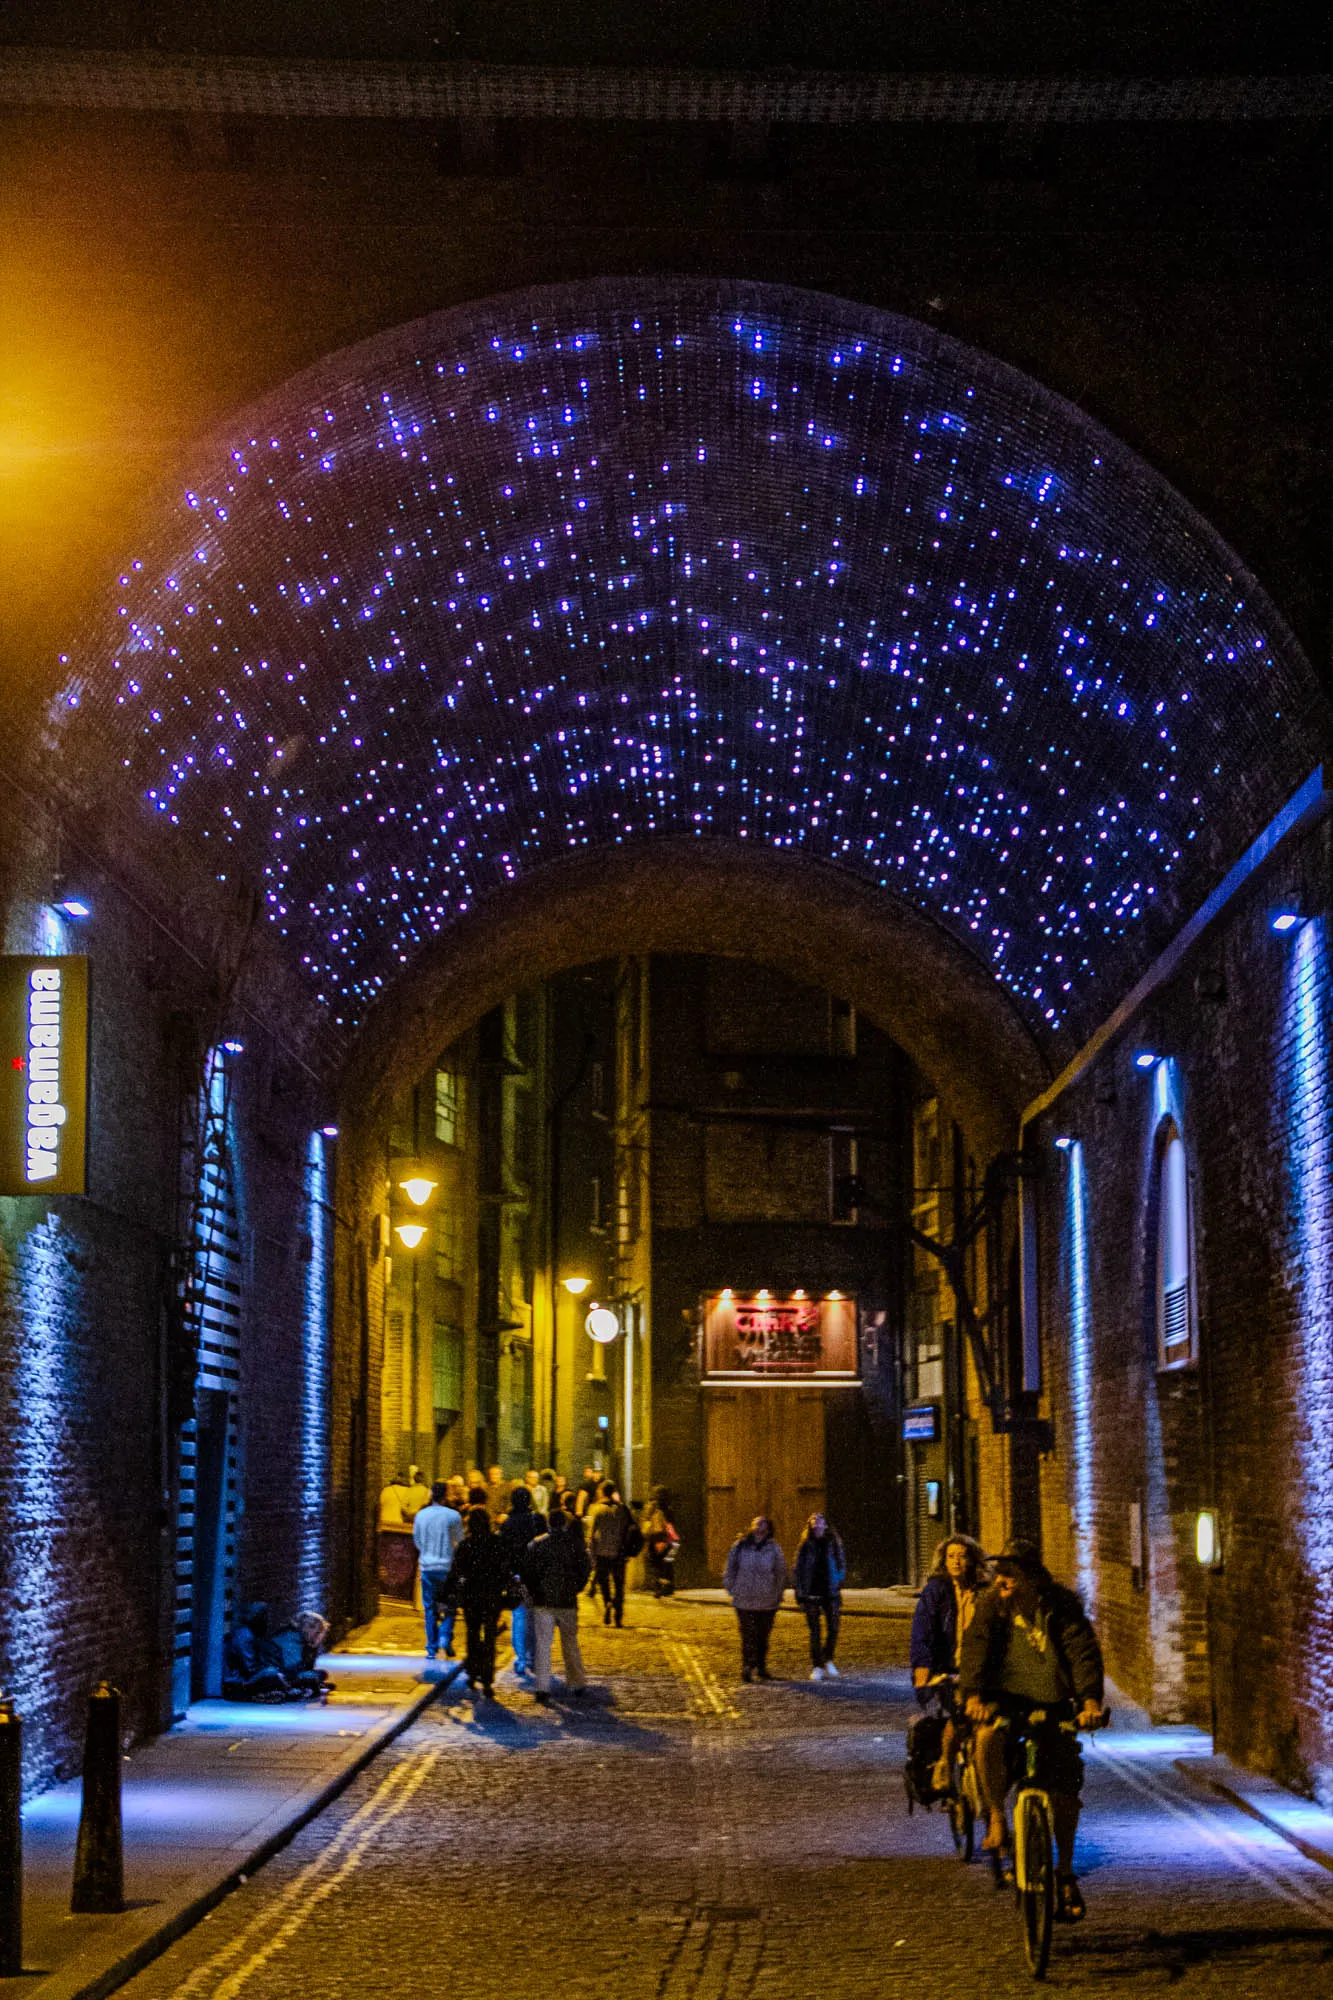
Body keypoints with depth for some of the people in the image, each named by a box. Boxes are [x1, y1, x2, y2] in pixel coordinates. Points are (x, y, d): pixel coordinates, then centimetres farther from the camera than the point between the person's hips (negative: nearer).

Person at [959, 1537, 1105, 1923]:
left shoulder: (1062, 1606, -6)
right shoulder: (994, 1604, -3)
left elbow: (1084, 1652, -17)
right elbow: (976, 1646, -15)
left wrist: (1091, 1699, -34)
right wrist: (973, 1694, -33)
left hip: (1053, 1702, 0)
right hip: (1006, 1696, 0)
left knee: (1065, 1790, -4)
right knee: (989, 1737, -35)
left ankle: (1065, 1873, 16)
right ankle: (996, 1818, -14)